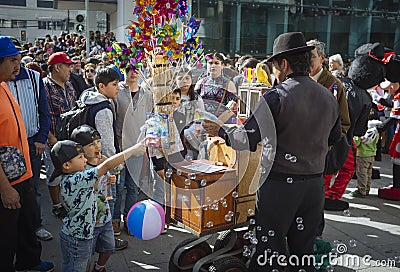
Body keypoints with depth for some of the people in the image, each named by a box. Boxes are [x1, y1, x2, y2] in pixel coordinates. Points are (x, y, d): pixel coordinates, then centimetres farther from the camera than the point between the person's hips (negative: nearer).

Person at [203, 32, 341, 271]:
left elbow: (247, 138, -17)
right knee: (304, 248, 18)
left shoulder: (276, 96, -15)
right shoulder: (329, 98, 5)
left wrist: (220, 131, -1)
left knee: (269, 249, 6)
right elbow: (334, 140, 17)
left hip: (280, 182, -6)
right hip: (315, 184, 6)